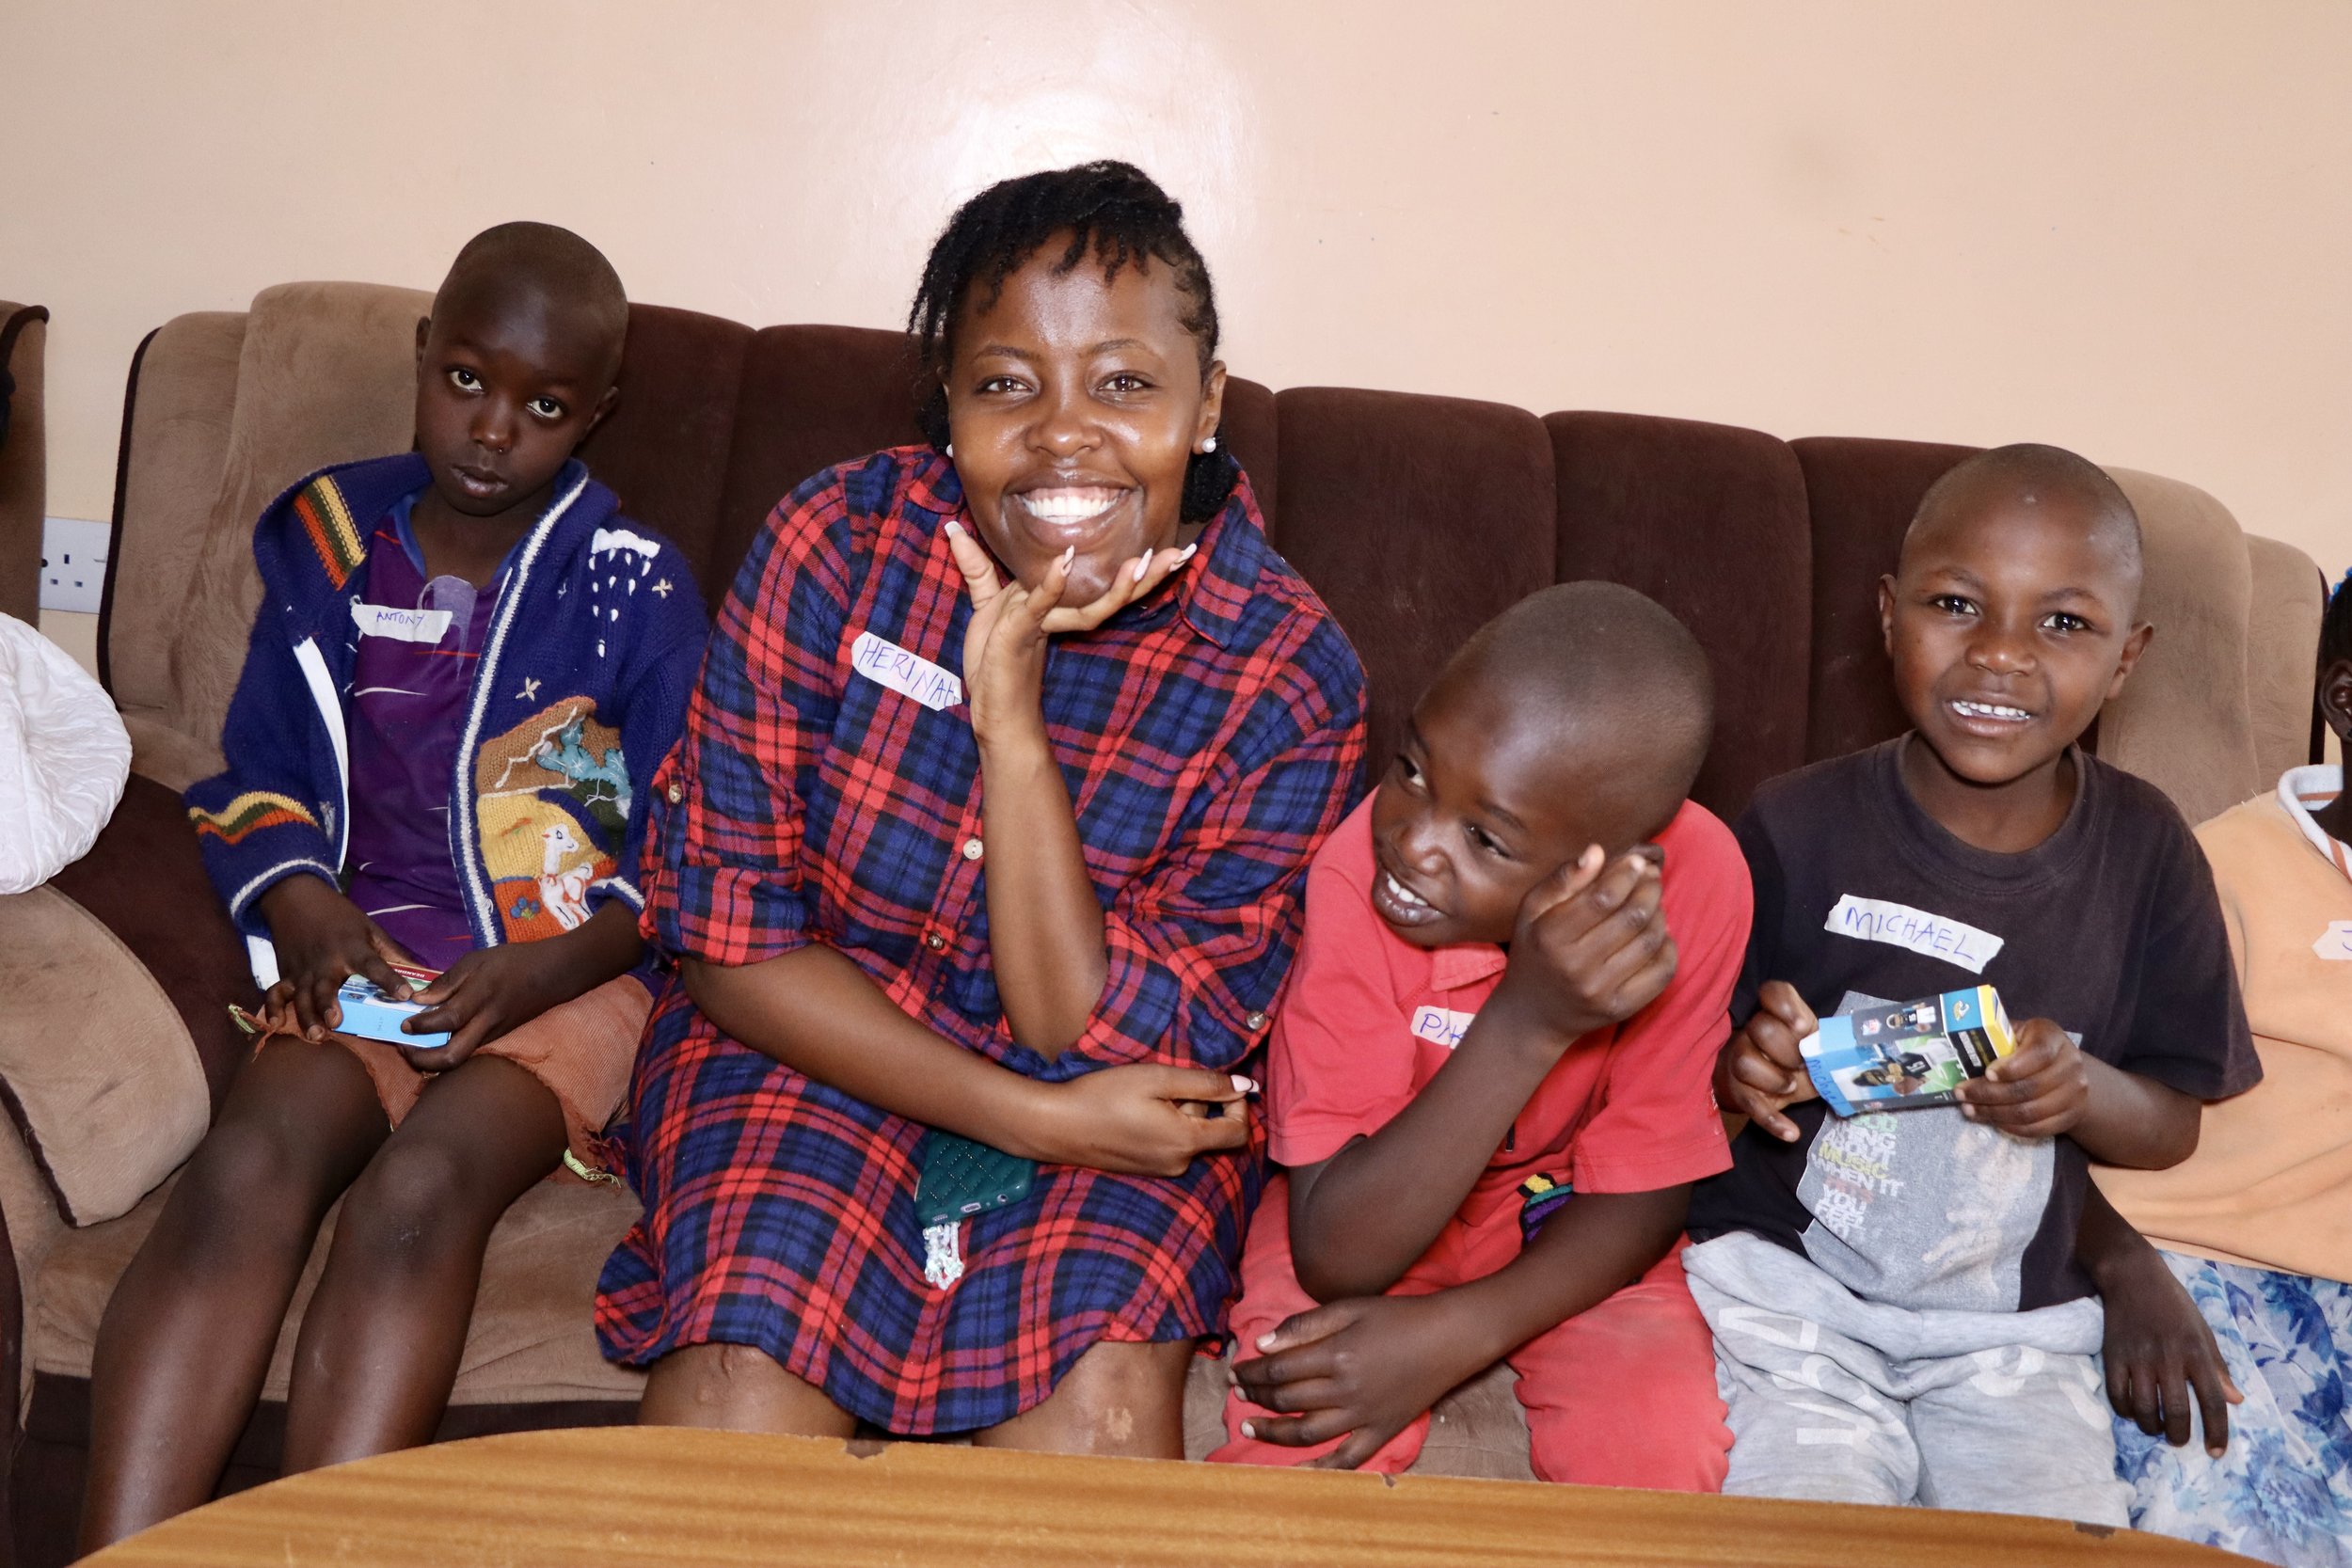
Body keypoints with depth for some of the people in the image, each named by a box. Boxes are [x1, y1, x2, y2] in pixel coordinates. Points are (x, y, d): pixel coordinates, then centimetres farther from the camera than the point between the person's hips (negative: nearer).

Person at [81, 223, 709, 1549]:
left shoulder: (635, 590, 1)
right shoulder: (328, 543, 12)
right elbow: (260, 786, 16)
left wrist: (541, 972, -14)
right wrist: (304, 914, -5)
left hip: (566, 973, -2)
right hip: (369, 954, 2)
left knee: (417, 1191, -32)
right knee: (249, 1164, -29)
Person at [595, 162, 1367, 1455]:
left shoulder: (1290, 679, -16)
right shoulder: (837, 542, -14)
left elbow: (1101, 1044, -18)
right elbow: (725, 927, -11)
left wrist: (1011, 714, -28)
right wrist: (1034, 1117, -20)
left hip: (1116, 1108, 0)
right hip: (817, 1045, 0)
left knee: (1102, 1397, -28)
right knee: (743, 1369, -27)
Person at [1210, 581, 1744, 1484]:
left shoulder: (1696, 879, -25)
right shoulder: (1358, 874, -30)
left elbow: (1642, 1193, -12)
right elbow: (1335, 1257, -31)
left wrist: (1454, 1334, -28)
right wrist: (1525, 1022, -41)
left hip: (1562, 1236, 2)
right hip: (1363, 1209, -1)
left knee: (1664, 1454, -24)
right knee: (1293, 1454, -26)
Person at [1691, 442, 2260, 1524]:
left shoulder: (2144, 851, 0)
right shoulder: (1801, 826, -7)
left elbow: (2173, 1126, 7)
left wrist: (2084, 1091, -15)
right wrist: (1738, 1070, -23)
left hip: (2012, 1323, 3)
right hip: (1788, 1283, -2)